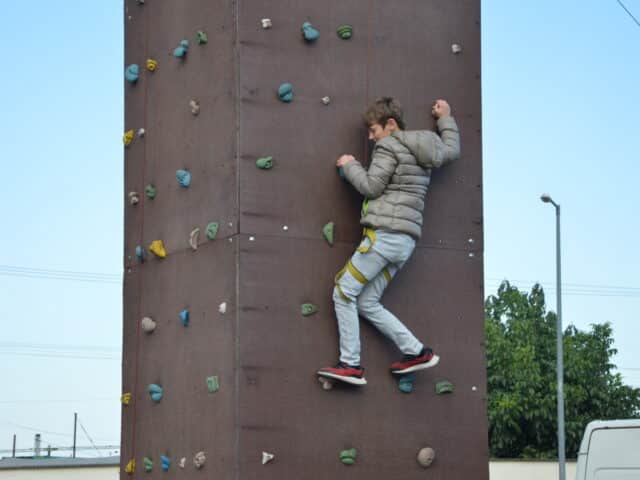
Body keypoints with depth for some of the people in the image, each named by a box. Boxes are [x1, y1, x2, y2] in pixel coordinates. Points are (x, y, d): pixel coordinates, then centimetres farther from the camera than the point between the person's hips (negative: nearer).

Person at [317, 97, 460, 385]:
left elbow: (371, 187, -10)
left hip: (384, 234, -9)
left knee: (343, 293, -3)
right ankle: (417, 352, 5)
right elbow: (452, 150, 35)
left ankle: (351, 364, -7)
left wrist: (349, 165, 6)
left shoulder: (389, 147, -5)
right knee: (366, 303, 11)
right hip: (406, 240, 9)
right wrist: (445, 118, 47)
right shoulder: (423, 150, 19)